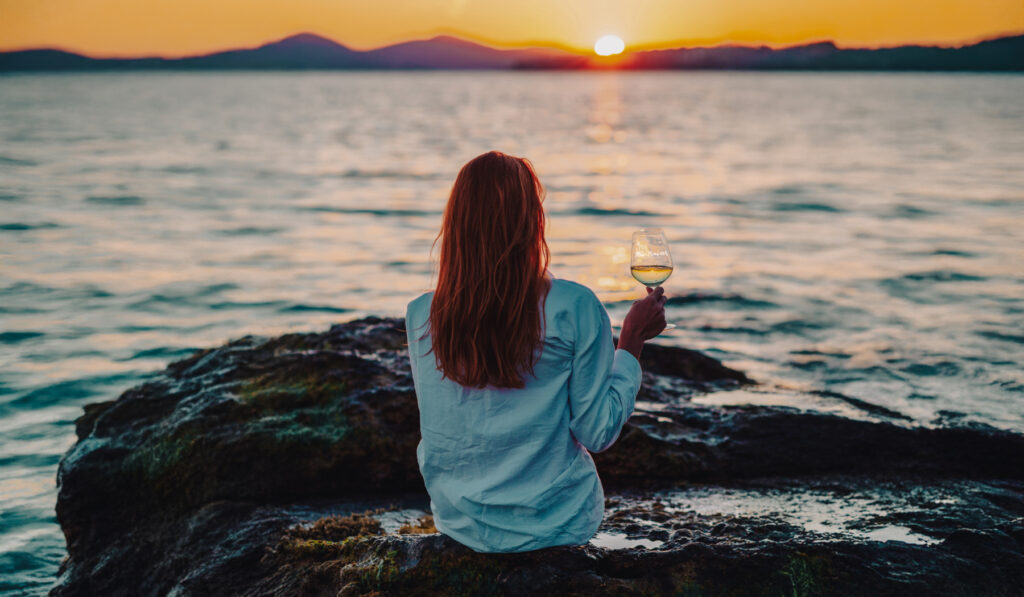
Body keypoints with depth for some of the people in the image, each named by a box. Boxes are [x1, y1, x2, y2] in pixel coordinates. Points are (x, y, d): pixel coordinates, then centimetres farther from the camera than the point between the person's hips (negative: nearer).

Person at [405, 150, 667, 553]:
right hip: (556, 525, -2)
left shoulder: (421, 316, -10)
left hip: (459, 523, 2)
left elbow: (439, 427, 4)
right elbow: (598, 433, -11)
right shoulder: (574, 308, -19)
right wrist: (632, 339, -3)